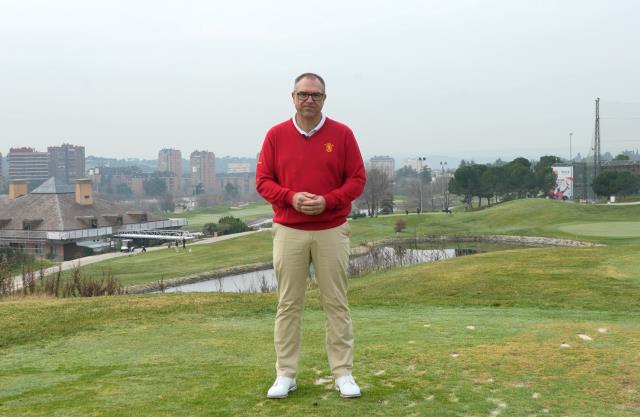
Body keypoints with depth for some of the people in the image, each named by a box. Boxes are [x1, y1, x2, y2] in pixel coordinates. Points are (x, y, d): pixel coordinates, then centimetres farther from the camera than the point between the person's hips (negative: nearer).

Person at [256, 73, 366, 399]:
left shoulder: (342, 134, 0)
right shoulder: (276, 135, 4)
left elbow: (357, 180, -1)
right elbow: (263, 181, 2)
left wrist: (327, 201, -17)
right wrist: (291, 197, -16)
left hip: (332, 232, -1)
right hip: (288, 232, 1)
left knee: (336, 303, 4)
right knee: (288, 305, 5)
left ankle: (343, 374, 13)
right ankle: (285, 375, 14)